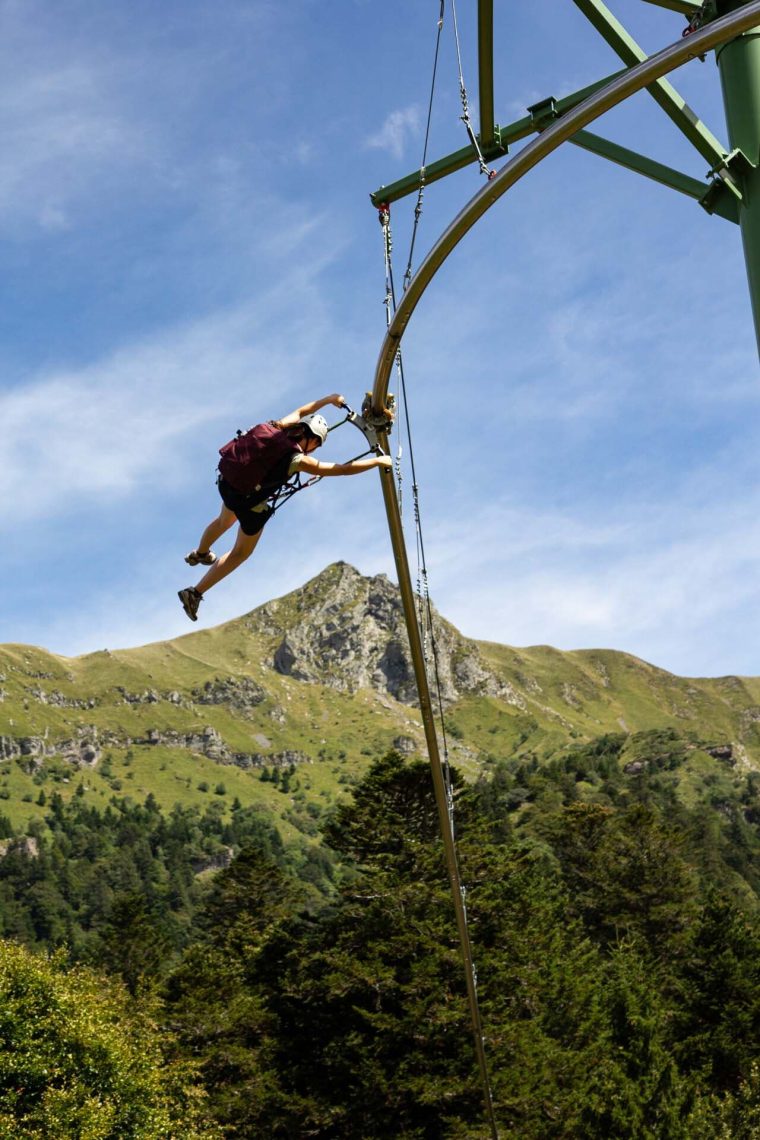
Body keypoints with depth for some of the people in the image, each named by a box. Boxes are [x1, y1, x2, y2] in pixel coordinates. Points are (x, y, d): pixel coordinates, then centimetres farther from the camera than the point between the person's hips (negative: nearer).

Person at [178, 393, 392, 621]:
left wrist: (328, 399, 23)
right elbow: (342, 469, -22)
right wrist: (377, 461, -12)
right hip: (249, 502, -7)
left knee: (225, 521, 38)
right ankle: (195, 593, 19)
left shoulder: (279, 427, -11)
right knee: (242, 551, 18)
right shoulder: (297, 460, -27)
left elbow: (301, 411, 12)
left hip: (227, 482, 7)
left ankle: (199, 554, 67)